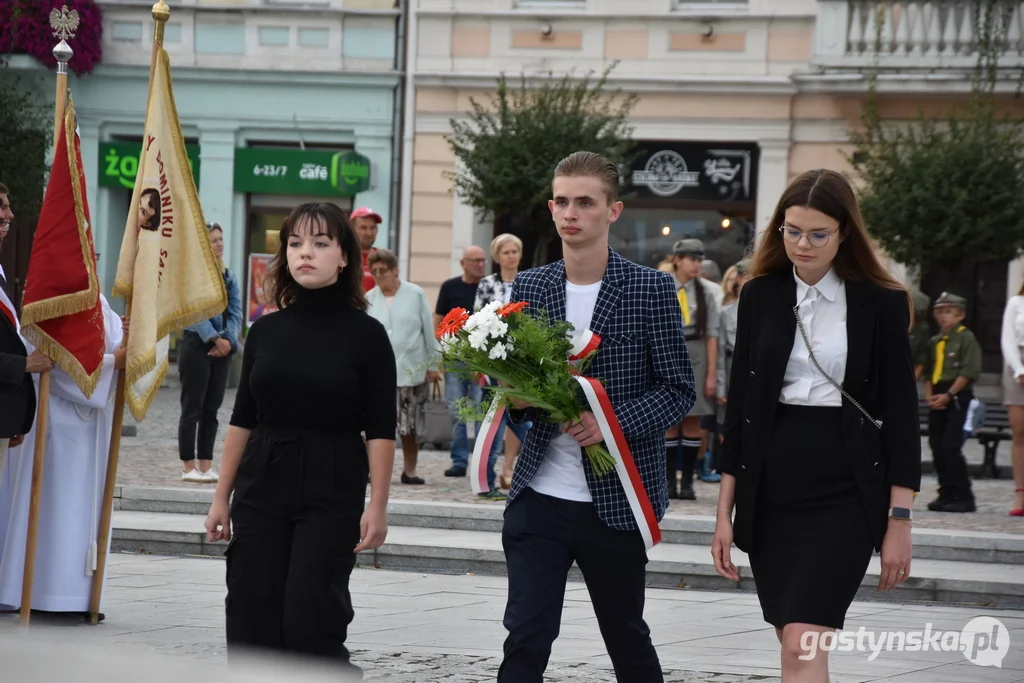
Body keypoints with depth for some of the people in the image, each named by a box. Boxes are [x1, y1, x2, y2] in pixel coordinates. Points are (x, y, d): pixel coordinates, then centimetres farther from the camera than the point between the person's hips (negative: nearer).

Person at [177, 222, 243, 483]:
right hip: (196, 345, -6)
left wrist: (228, 340, -9)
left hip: (222, 349, 6)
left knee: (212, 409, 8)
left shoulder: (229, 277, 12)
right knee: (193, 409, -2)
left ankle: (206, 466, 12)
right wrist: (215, 339, -17)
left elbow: (236, 313, 6)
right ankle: (189, 467, 1)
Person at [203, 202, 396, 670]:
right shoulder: (266, 331, 7)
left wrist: (377, 507, -12)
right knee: (251, 619, 1)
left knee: (310, 620, -10)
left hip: (332, 491, -4)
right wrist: (222, 497, 9)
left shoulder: (365, 334, -4)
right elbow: (243, 419, 11)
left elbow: (381, 431, -6)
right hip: (261, 489, 4)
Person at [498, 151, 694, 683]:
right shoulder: (528, 287, 6)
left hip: (615, 501, -2)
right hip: (539, 495, 2)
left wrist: (613, 420, -21)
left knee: (627, 639, 12)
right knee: (526, 638, -5)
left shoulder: (651, 289, -4)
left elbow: (678, 390, -5)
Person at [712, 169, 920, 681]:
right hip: (770, 491, 4)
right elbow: (739, 404, 9)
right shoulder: (760, 296, 6)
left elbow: (900, 415, -2)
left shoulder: (881, 303, -2)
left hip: (845, 493, -4)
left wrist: (899, 521, -6)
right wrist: (725, 513, 7)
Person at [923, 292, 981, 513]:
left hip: (957, 397, -7)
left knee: (951, 446, -13)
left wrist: (948, 395, -15)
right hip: (937, 399, 7)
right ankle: (947, 494, 12)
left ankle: (963, 497, -10)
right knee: (937, 447, 5)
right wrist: (929, 395, -1)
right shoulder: (934, 342, 16)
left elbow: (970, 371, -12)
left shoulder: (966, 338, -4)